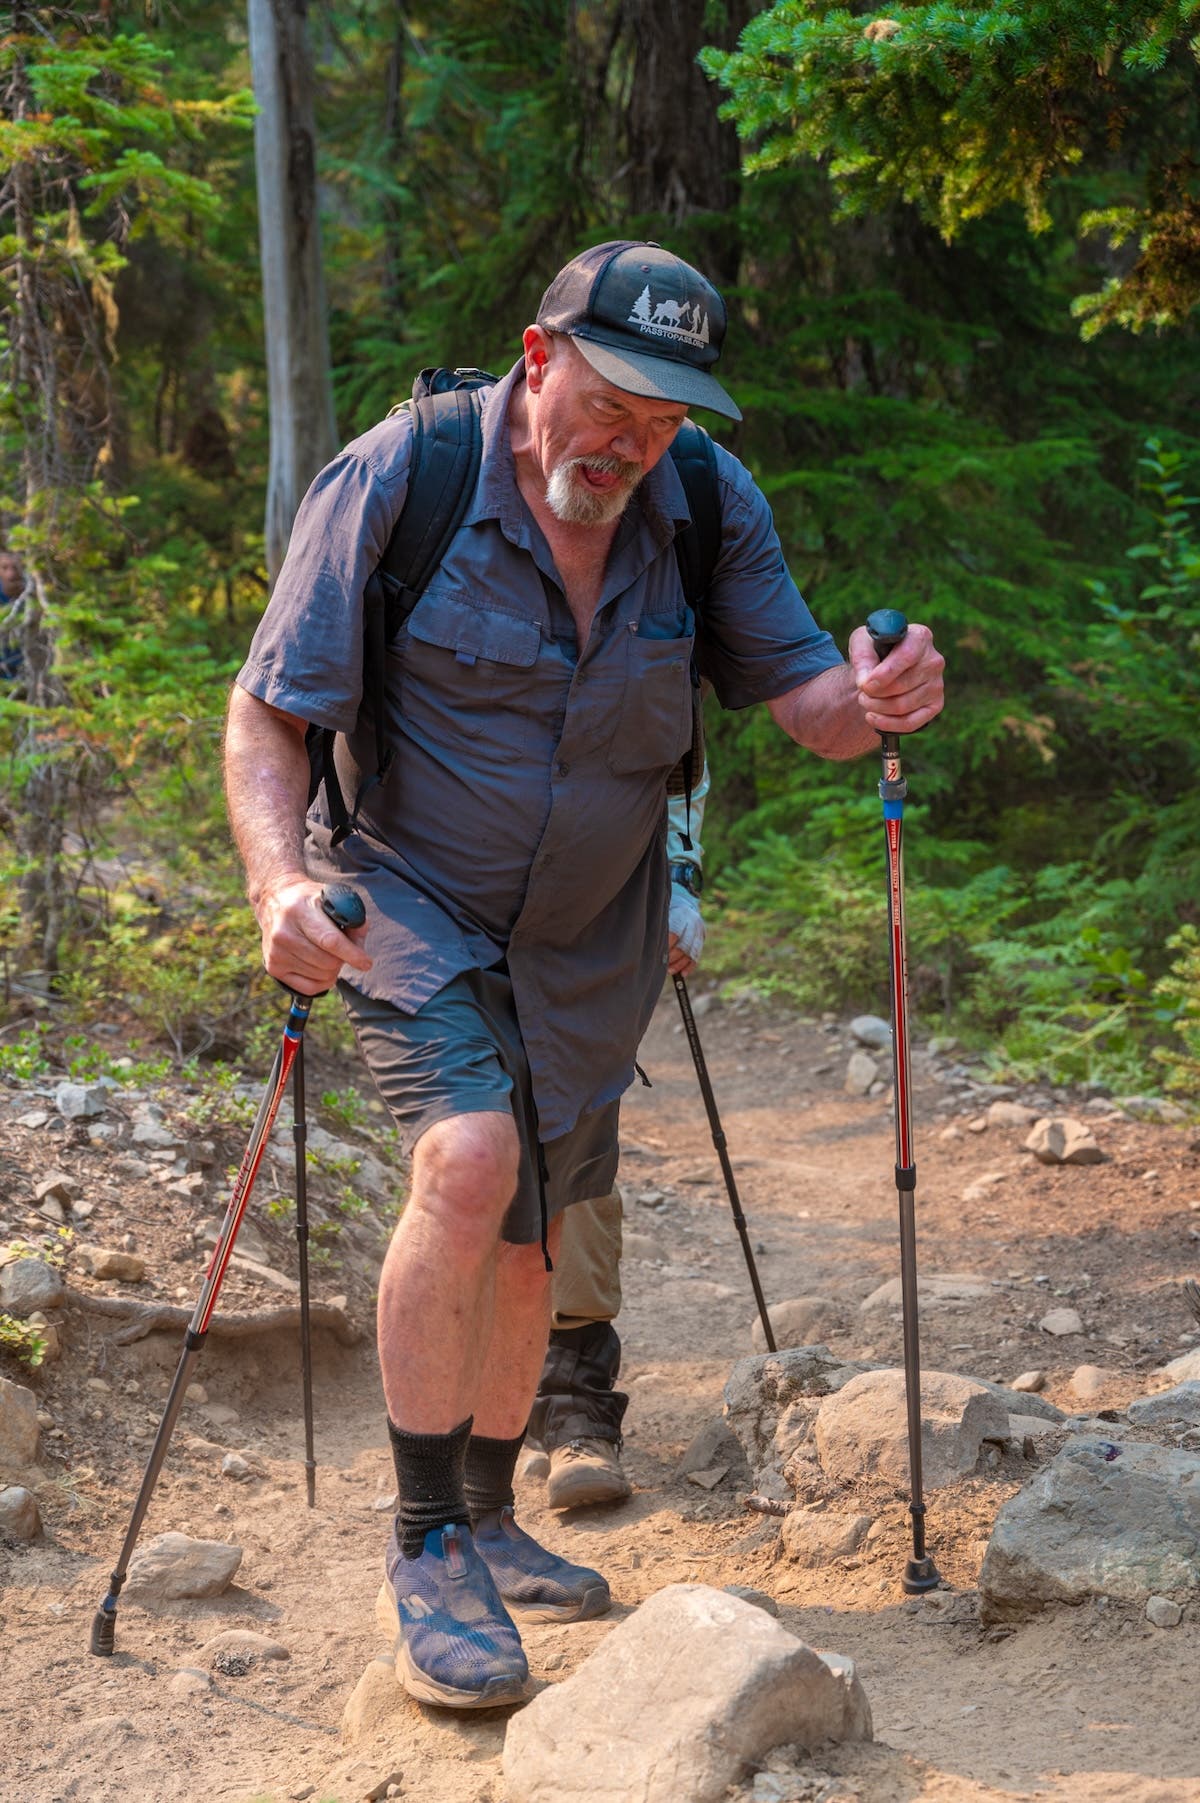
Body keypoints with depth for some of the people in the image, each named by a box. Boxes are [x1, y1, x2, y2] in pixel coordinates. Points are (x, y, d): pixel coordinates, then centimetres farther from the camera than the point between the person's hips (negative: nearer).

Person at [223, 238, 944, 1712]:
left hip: (587, 932, 4)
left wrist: (871, 702, -33)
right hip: (406, 899, -4)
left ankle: (487, 1523, 35)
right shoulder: (395, 481, -20)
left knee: (528, 1237, 14)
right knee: (470, 1159, -27)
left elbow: (799, 694, -8)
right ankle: (423, 1547, -14)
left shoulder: (711, 507, -9)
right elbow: (268, 714, -17)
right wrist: (279, 880, -35)